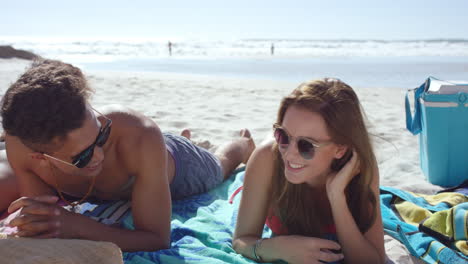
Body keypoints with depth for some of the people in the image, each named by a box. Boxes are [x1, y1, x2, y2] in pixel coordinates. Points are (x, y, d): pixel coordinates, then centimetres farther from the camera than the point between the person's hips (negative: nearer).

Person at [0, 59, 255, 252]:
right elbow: (47, 224, -26)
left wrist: (76, 226, -58)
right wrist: (35, 220, -50)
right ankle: (183, 138, 65)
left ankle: (244, 143, 68)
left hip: (176, 166, -2)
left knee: (221, 164, 34)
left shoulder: (143, 136, -51)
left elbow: (158, 240, -45)